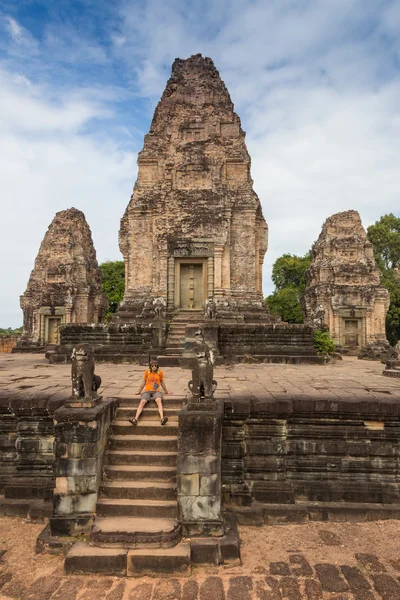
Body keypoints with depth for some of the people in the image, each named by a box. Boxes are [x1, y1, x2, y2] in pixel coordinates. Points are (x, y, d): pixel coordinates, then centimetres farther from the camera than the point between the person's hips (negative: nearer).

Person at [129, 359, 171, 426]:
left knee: (159, 401, -33)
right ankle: (135, 419, -40)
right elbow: (143, 382, 19)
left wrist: (166, 391, 26)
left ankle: (162, 419, -50)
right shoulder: (147, 372, 8)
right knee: (142, 402, -27)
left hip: (156, 391, -1)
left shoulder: (160, 372, 8)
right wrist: (139, 391, 25)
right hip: (147, 391, 1)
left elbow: (162, 383, 19)